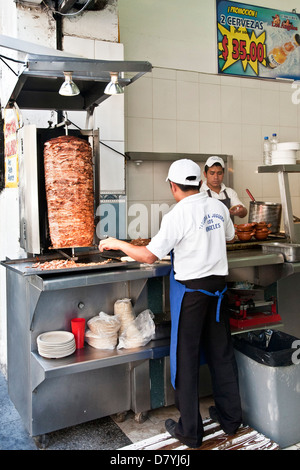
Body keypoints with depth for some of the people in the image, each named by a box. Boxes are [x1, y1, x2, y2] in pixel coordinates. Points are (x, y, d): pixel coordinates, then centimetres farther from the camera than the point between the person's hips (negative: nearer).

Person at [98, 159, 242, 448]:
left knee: (186, 359, 6)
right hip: (217, 284, 7)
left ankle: (190, 431, 19)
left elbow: (148, 256, -17)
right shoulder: (218, 207, 2)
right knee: (221, 352, 17)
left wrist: (117, 243, -2)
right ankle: (230, 419, 33)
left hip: (190, 290, -6)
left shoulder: (177, 216, -18)